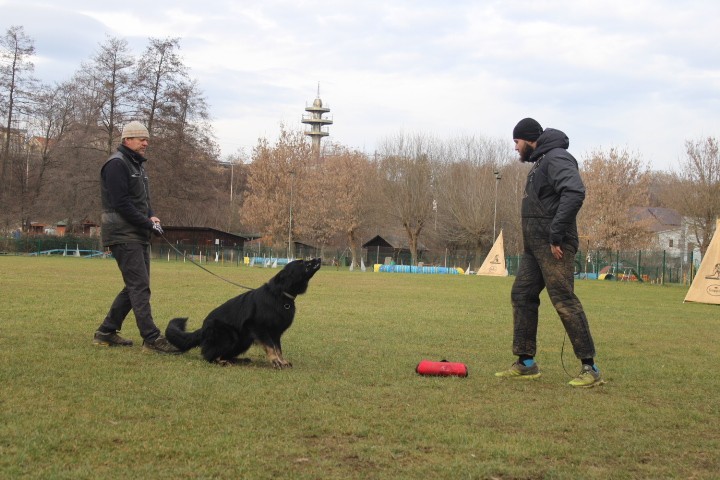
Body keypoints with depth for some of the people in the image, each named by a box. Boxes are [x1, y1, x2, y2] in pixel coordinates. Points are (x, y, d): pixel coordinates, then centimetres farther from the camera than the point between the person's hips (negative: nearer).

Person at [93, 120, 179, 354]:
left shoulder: (137, 165, 20)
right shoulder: (117, 164, -11)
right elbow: (121, 203, -19)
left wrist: (152, 216, 3)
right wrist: (148, 223, -16)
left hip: (138, 236, 10)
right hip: (123, 235, -10)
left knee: (136, 286, 12)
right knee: (140, 286, -13)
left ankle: (106, 332, 19)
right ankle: (151, 338, -15)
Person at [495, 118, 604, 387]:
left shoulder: (556, 159, -11)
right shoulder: (540, 163, 21)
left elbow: (575, 193, -26)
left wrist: (556, 234, -26)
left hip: (553, 246, -11)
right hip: (534, 245, 11)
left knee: (564, 301, -12)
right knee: (522, 295, 9)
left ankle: (590, 368, -10)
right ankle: (526, 363, 14)